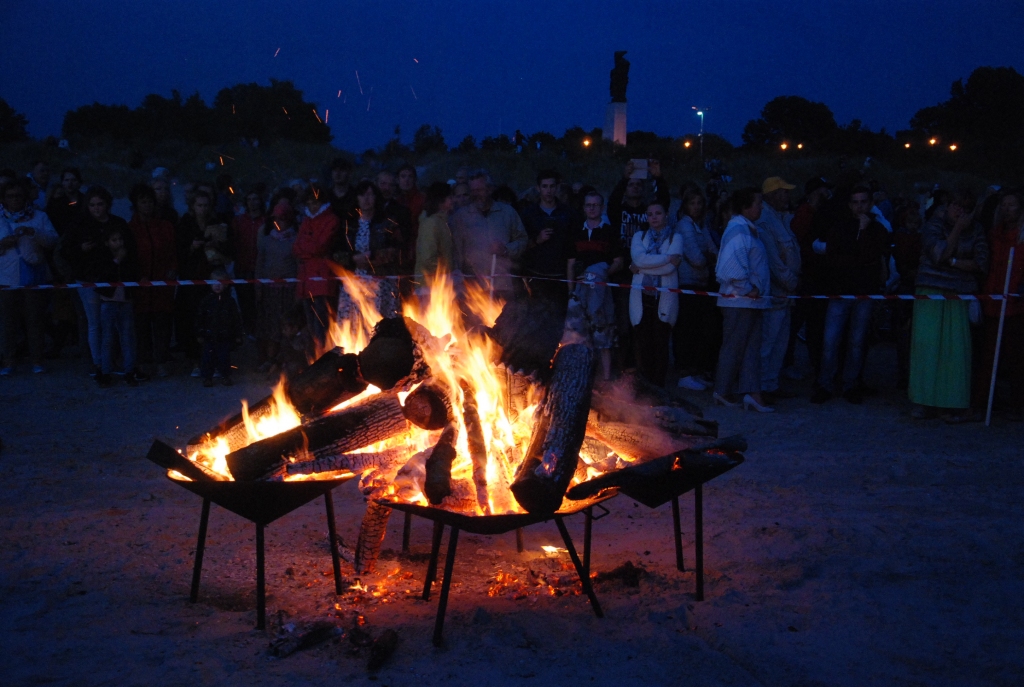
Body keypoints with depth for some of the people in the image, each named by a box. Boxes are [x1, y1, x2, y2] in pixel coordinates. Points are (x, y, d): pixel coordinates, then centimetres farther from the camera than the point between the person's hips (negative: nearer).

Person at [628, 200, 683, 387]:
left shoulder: (675, 238, 8)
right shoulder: (639, 236, 15)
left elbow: (670, 267, -9)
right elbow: (639, 258, -6)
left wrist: (641, 268, -6)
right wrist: (667, 257, -9)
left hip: (665, 297, -2)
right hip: (641, 296, 2)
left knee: (660, 343, -5)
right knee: (643, 344, -2)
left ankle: (658, 389, 1)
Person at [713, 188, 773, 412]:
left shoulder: (748, 229, 17)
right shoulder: (737, 230, -16)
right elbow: (732, 266, -26)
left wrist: (755, 289, 13)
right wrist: (748, 288, -18)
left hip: (751, 301, 10)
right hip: (739, 301, -10)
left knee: (752, 347, 7)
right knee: (733, 347, -1)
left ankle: (751, 392, 7)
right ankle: (722, 391, 10)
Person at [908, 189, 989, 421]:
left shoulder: (975, 232, 9)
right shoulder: (934, 226, 1)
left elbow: (982, 264, 0)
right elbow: (939, 254, -13)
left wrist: (953, 262, -10)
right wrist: (957, 230, -13)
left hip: (960, 297, 2)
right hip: (931, 293, -2)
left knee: (957, 347, -5)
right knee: (926, 345, -5)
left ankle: (955, 405, -1)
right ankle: (923, 403, 1)